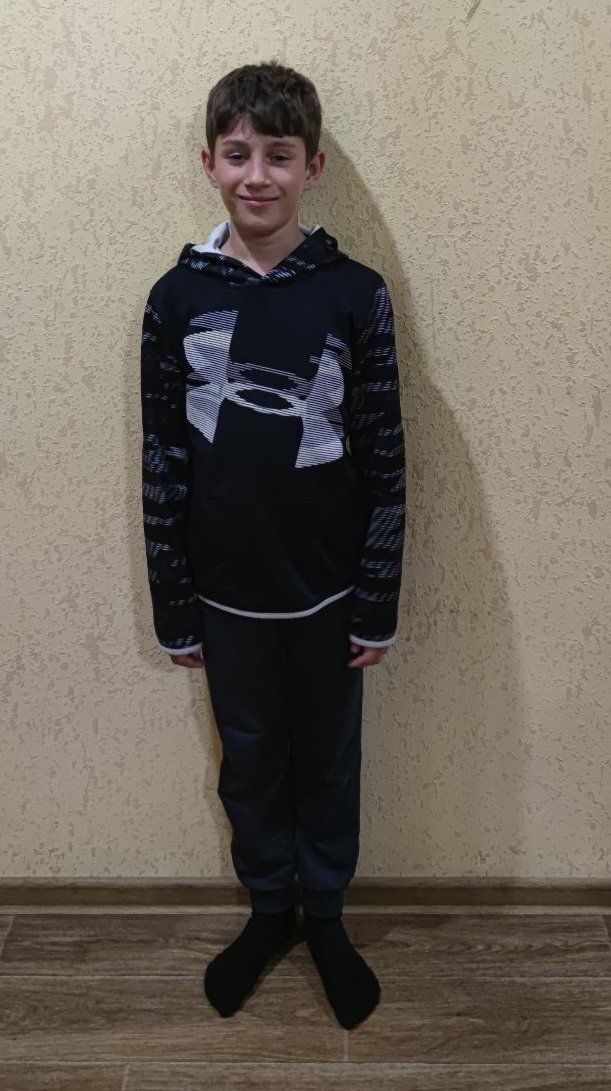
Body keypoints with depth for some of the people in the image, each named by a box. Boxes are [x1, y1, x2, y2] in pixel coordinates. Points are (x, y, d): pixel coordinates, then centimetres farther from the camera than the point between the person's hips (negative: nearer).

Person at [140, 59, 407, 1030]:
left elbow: (384, 463, -5)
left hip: (328, 590, -1)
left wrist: (378, 605, -4)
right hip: (227, 593, 1)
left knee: (328, 764, 16)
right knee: (250, 764, 18)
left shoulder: (356, 295, -8)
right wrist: (174, 609, 0)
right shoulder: (177, 297, -4)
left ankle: (325, 916, 40)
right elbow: (163, 465, -1)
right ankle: (268, 912, 42)